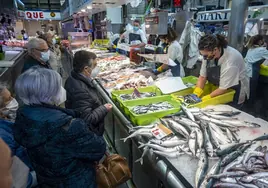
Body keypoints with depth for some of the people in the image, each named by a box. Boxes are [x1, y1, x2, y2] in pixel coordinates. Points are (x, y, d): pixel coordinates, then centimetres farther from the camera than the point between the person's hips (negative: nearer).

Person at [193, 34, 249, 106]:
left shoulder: (230, 60, -32)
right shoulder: (209, 54, -14)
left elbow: (224, 89, -26)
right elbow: (202, 76, -7)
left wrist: (206, 98, -25)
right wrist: (196, 94, -18)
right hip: (218, 89, 5)